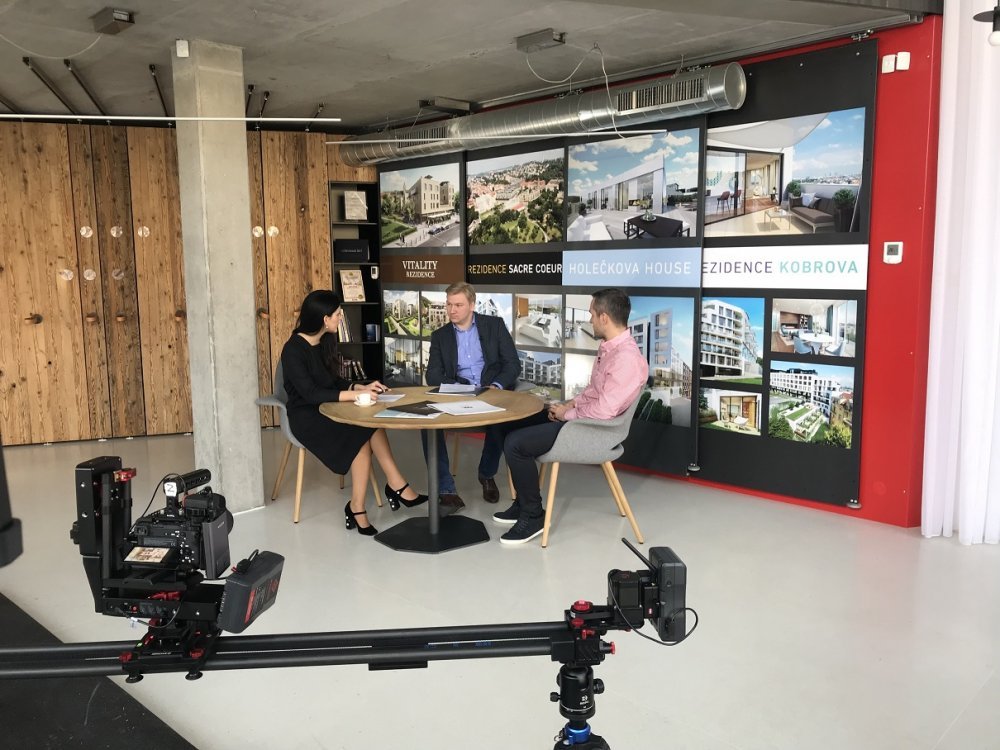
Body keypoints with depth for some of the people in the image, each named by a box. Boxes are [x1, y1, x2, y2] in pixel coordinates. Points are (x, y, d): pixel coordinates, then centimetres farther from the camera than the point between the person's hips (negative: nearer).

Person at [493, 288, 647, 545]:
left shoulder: (626, 358, -26)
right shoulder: (609, 346, 7)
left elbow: (604, 410, -28)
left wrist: (566, 413, -14)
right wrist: (569, 404, 3)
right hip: (582, 416, 11)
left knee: (515, 444, -18)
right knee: (515, 425, 14)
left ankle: (532, 516, -1)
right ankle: (523, 502, 22)